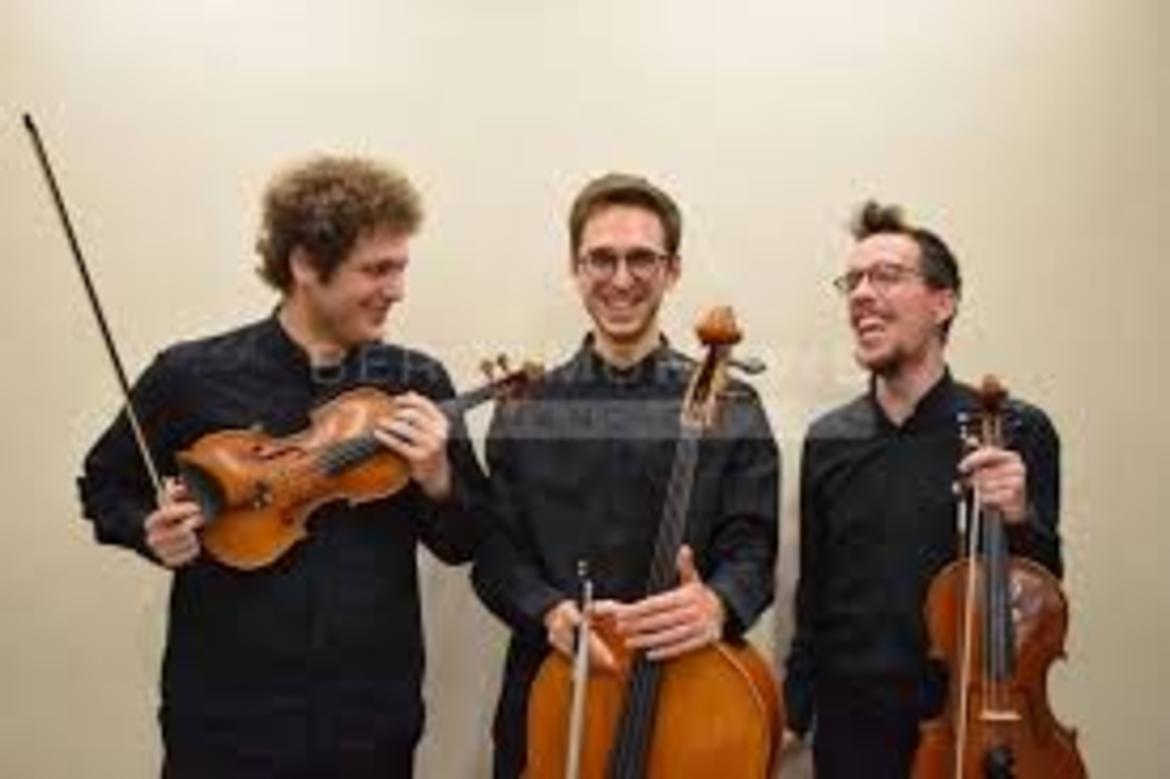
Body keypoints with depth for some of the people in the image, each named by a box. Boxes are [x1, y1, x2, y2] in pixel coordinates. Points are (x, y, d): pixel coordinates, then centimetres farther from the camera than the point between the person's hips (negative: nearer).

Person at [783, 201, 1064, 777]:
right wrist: (793, 716, 8)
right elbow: (813, 597, 7)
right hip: (848, 730, 2)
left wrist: (1020, 520, -22)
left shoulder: (1016, 432, -10)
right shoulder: (827, 442, -1)